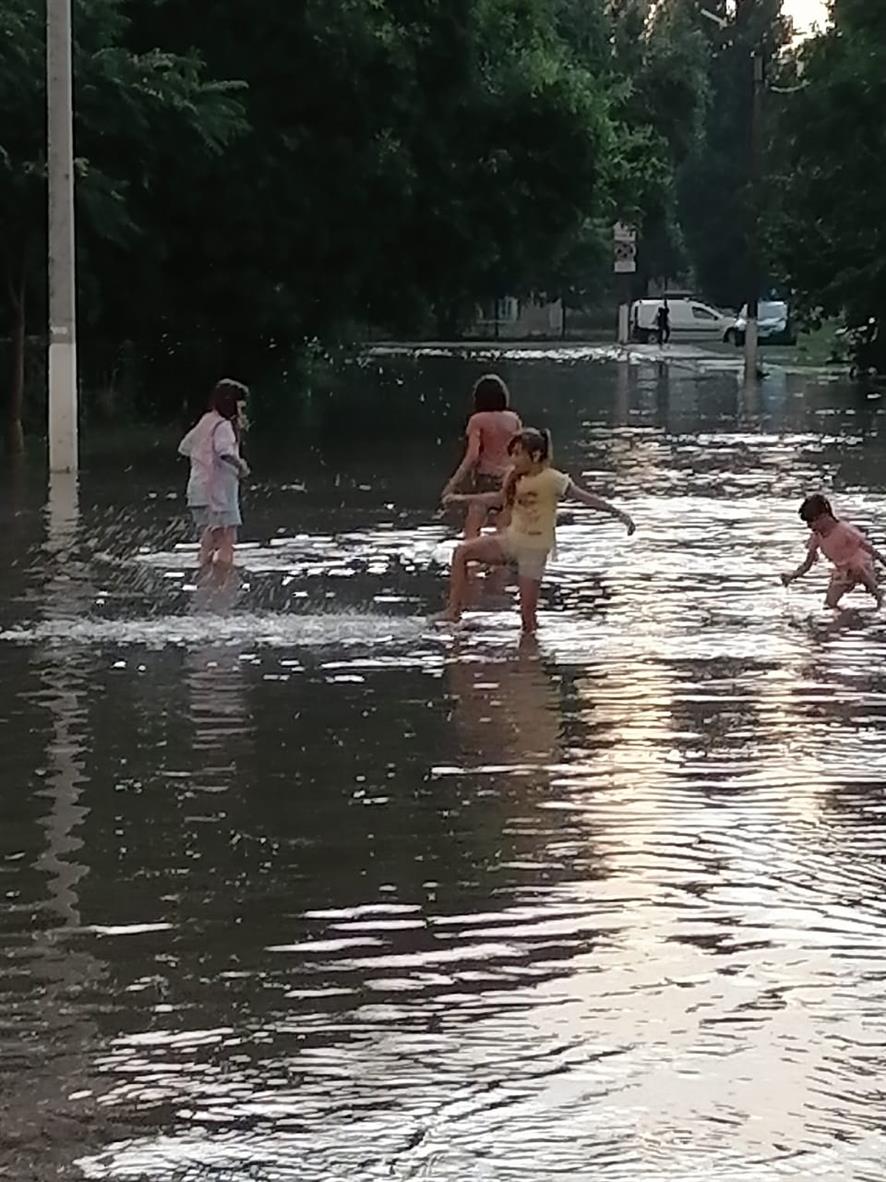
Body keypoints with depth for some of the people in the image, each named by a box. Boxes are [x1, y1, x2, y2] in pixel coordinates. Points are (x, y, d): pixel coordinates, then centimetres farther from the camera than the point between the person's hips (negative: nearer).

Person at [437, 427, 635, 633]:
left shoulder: (552, 480, -17)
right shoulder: (516, 476, 3)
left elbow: (585, 498, -19)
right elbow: (500, 498, 22)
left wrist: (618, 513, -27)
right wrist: (464, 499, 25)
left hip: (534, 549, -6)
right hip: (511, 540, 6)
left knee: (528, 613, -6)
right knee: (463, 551, -6)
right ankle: (454, 610, -3)